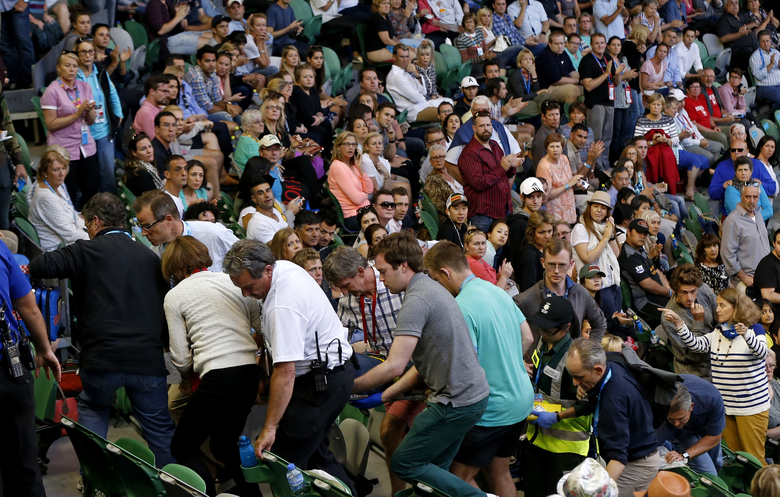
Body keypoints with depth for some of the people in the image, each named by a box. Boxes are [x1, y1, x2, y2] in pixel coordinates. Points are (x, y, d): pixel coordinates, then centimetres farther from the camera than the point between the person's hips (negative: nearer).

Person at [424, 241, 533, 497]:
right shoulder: (497, 291, 6)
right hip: (521, 400, 9)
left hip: (492, 408, -9)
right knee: (498, 471, 19)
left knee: (459, 476, 1)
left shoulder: (461, 308, -22)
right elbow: (527, 337, 14)